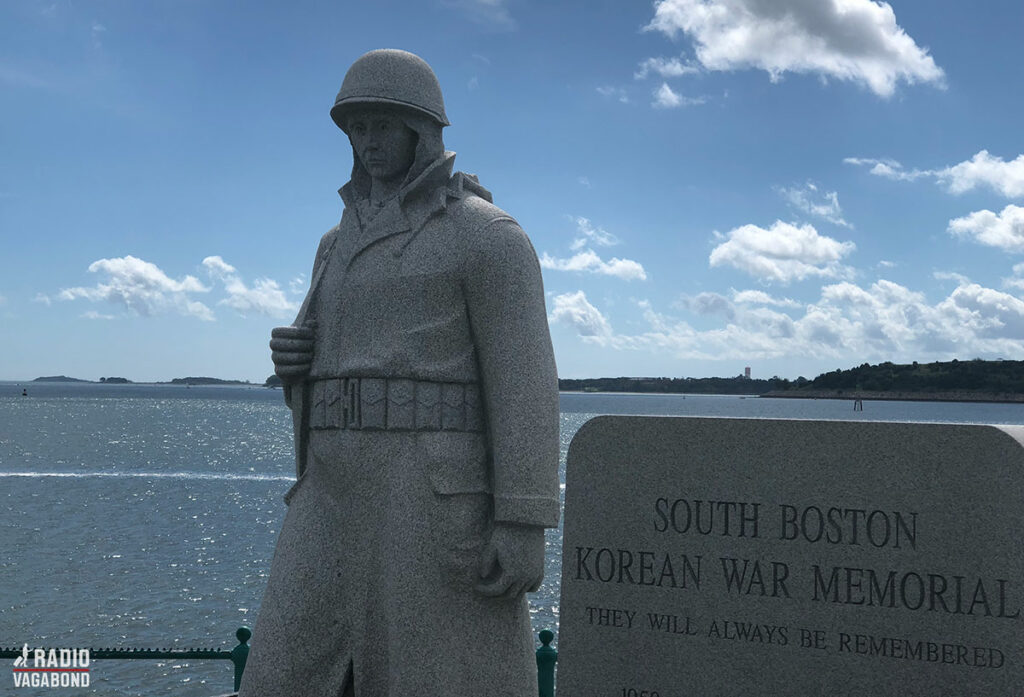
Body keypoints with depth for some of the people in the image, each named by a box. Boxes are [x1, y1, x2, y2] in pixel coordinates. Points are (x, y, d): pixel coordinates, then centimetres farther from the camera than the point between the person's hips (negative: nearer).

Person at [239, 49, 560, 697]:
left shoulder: (489, 234, -2)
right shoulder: (344, 243, 22)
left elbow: (524, 381, -10)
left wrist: (525, 523, -17)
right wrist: (291, 356, 2)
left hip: (438, 491, -7)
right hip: (340, 493, 7)